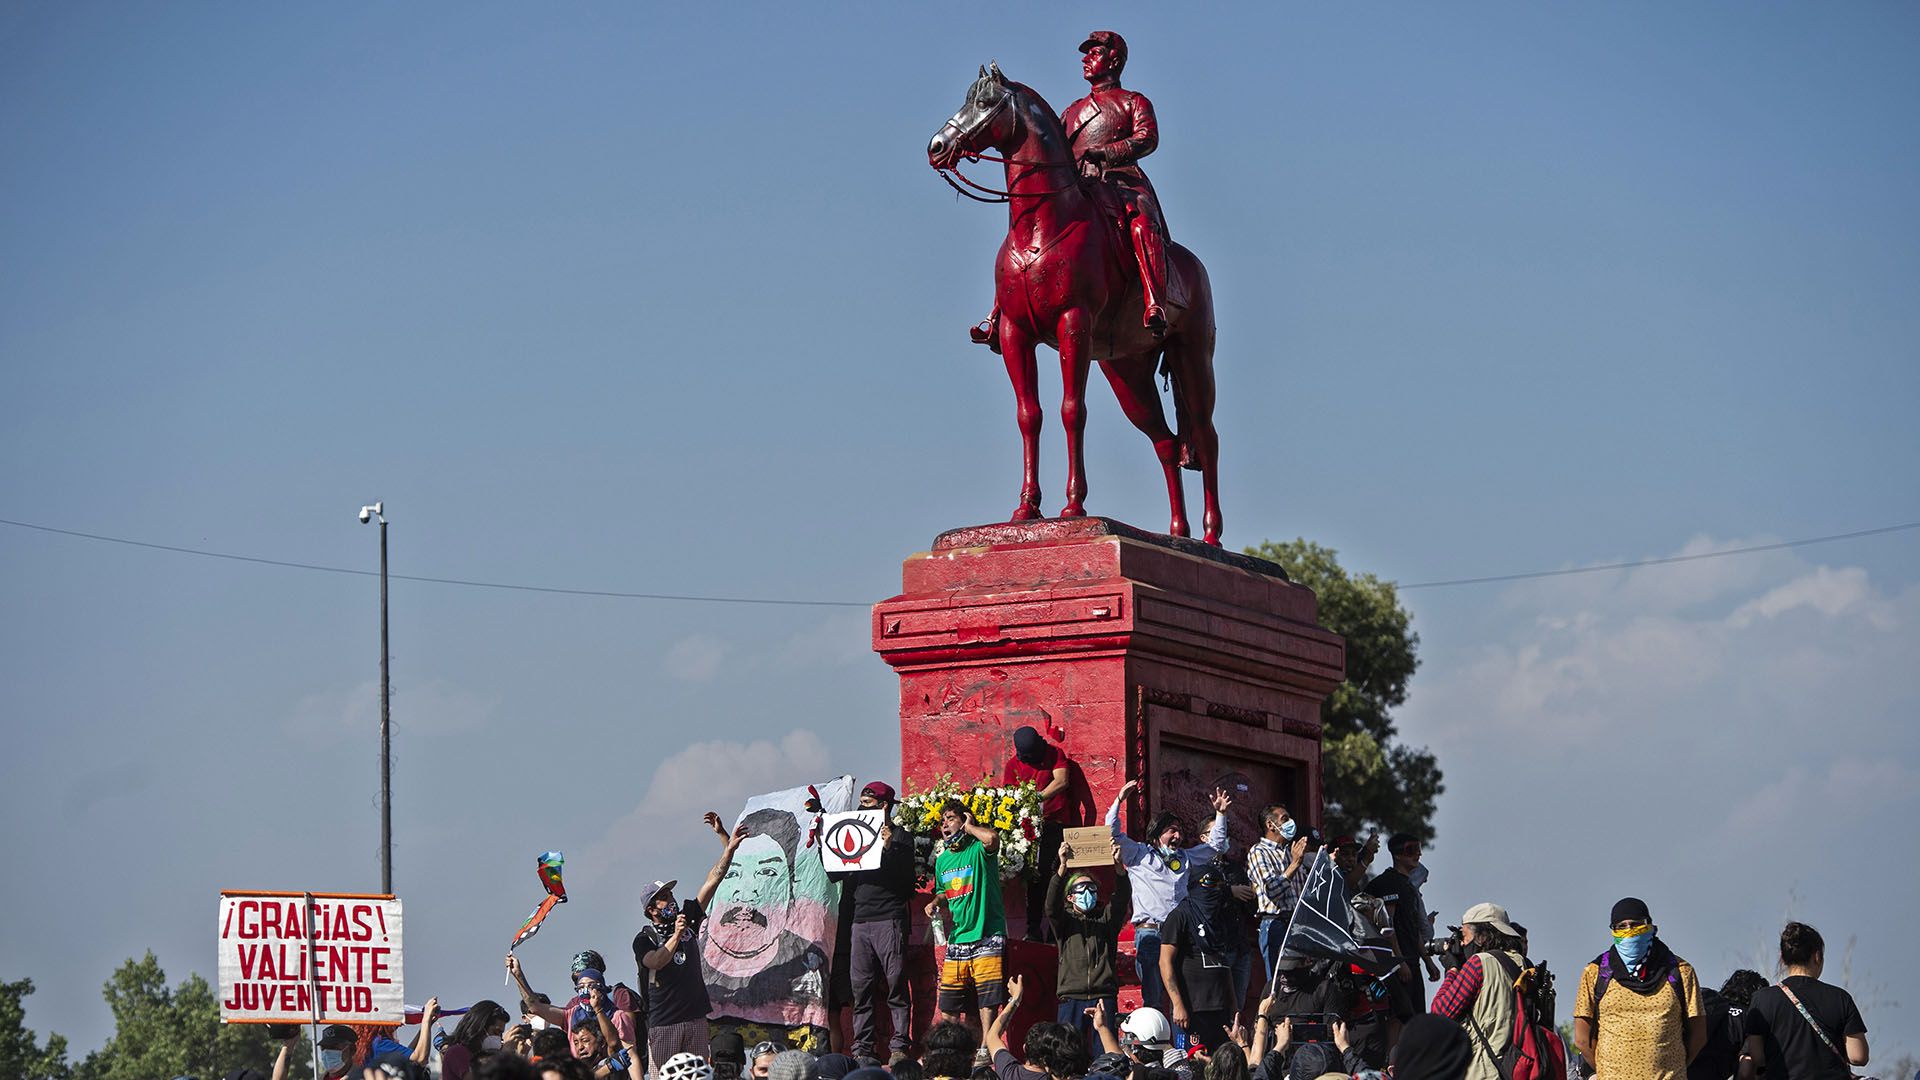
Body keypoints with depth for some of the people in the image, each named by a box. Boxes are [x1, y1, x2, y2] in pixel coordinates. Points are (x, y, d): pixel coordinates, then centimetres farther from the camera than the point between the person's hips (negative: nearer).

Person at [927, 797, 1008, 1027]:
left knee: (988, 1006, -9)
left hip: (986, 940, -6)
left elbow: (992, 838, -31)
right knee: (948, 1008, 7)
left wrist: (968, 827, -12)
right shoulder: (942, 860, 15)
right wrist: (935, 903, 8)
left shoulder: (978, 850, -6)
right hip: (956, 939, 7)